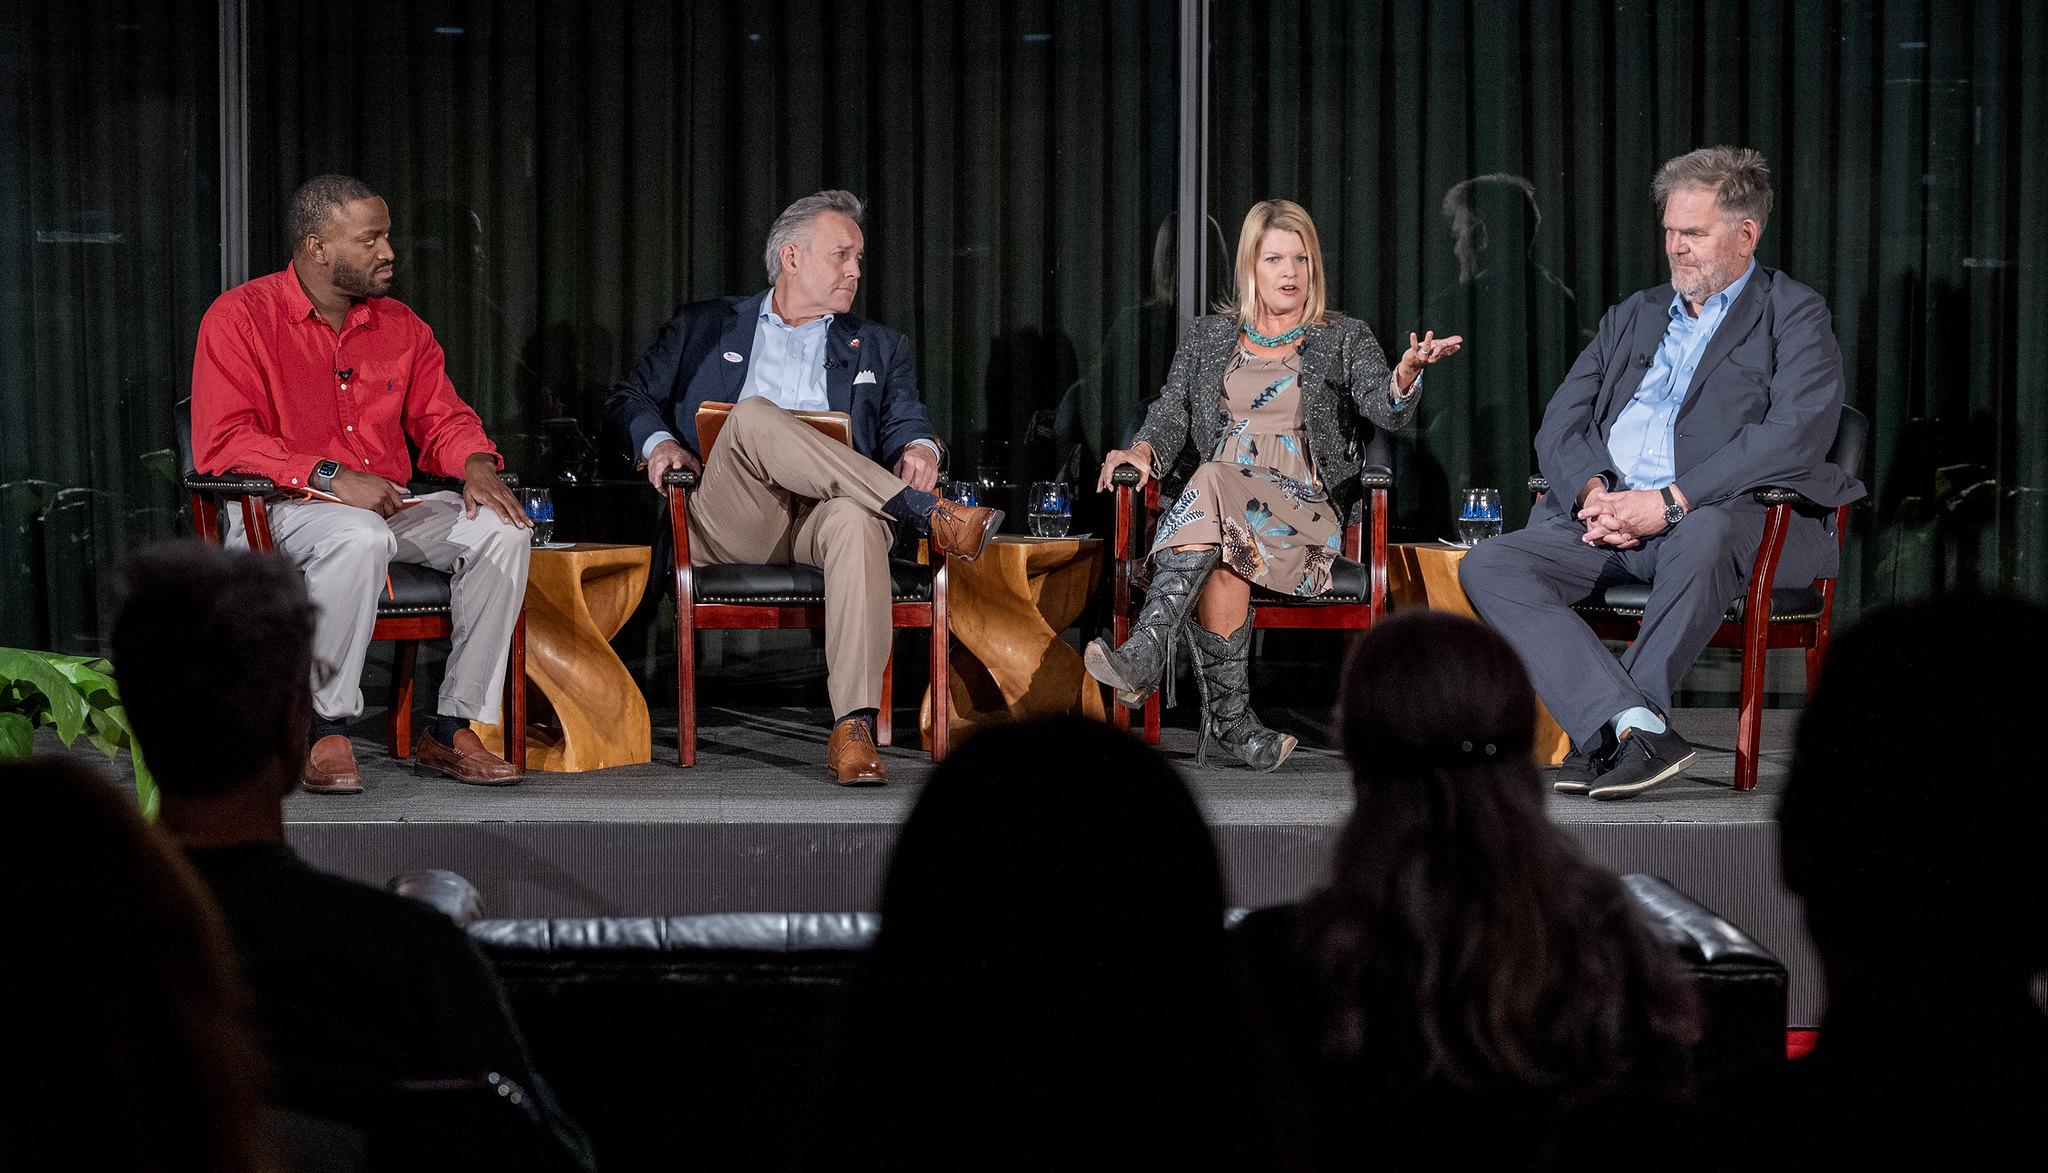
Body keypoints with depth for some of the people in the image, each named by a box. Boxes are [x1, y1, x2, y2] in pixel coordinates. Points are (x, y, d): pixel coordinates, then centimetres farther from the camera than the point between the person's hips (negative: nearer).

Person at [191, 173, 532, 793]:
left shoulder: (400, 325, 12)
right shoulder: (241, 317, -6)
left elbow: (442, 418, 17)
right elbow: (223, 442, -14)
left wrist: (477, 466, -8)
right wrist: (330, 478, -23)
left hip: (389, 505, 6)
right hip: (281, 510, -6)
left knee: (502, 530, -18)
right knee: (360, 538, -39)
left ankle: (455, 729, -14)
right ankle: (325, 731, -26)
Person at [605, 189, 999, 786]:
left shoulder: (878, 348, 27)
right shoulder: (705, 327, 23)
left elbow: (905, 423, 14)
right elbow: (629, 397, 21)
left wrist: (919, 448, -12)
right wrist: (656, 441, -2)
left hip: (822, 513, 1)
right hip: (728, 523, -1)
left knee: (858, 522, -39)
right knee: (753, 415, -34)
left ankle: (853, 731, -49)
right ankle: (929, 514, -36)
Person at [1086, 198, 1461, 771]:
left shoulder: (1344, 339, 16)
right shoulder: (1208, 337, 22)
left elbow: (1384, 409, -1)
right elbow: (1172, 414, 14)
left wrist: (1407, 372, -25)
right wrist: (1143, 451, -10)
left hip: (1303, 508, -2)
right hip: (1215, 501, 2)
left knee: (1213, 483, -36)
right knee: (1221, 561, -36)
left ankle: (1146, 656, -46)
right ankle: (1231, 719, -33)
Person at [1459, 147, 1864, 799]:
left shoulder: (1794, 315, 5)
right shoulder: (1634, 316, 24)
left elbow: (1795, 436, -12)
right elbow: (1559, 426, 16)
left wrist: (1669, 502, -19)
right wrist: (1593, 493, -8)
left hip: (1728, 518, -5)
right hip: (1607, 520, 6)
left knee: (1704, 533, -41)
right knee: (1487, 568, -19)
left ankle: (1603, 736, -30)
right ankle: (1638, 729, -35)